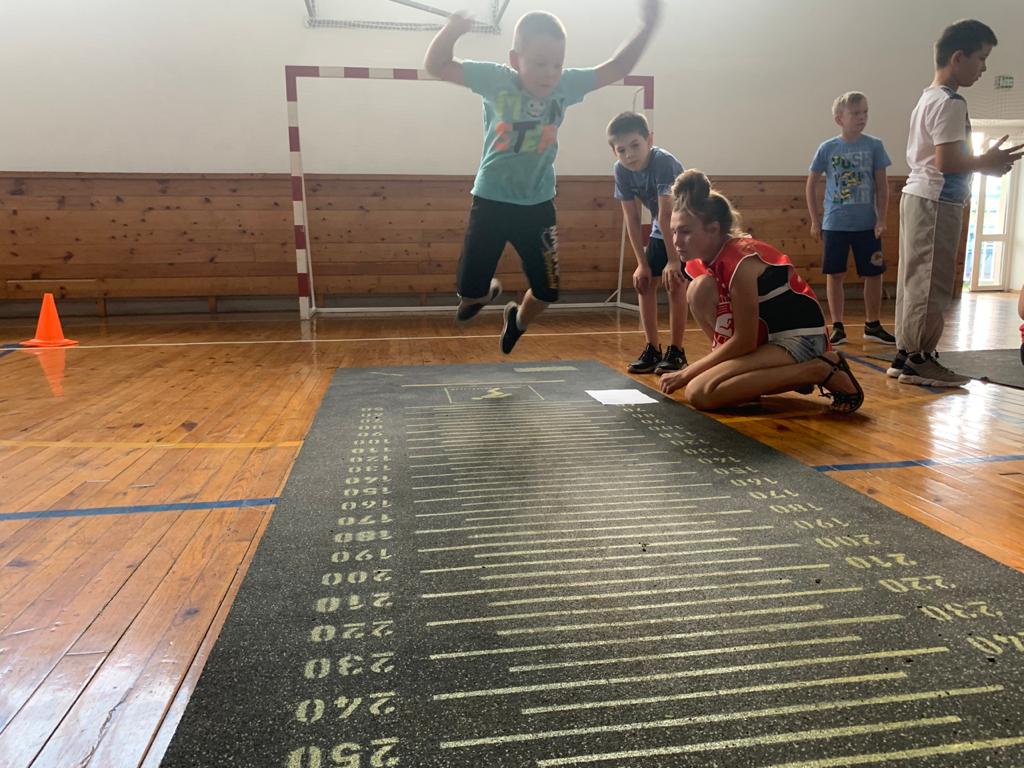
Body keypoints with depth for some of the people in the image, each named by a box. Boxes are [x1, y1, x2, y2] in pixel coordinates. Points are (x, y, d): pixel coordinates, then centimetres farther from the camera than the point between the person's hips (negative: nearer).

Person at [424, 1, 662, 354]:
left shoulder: (567, 85, -4)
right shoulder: (496, 80, -12)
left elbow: (616, 68, 5)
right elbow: (436, 65, -10)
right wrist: (452, 30, -29)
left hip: (538, 205, 2)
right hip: (491, 202, -2)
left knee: (547, 291, 8)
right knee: (470, 291, 0)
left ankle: (518, 319, 43)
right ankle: (481, 294, 39)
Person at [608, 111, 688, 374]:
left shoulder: (664, 162, -32)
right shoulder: (621, 170, -15)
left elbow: (667, 214, -33)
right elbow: (632, 219, -11)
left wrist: (673, 260, -31)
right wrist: (642, 263, -11)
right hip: (660, 229, 6)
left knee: (675, 282, -16)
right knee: (644, 282, 0)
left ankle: (676, 351, -5)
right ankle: (652, 349, 10)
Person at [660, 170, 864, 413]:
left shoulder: (741, 262, -22)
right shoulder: (701, 262, 3)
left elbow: (744, 341, -20)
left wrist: (686, 373, -13)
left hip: (800, 341, -9)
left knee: (699, 392, -23)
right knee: (700, 289, -7)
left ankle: (817, 371, -12)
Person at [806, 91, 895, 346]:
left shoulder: (874, 146, 0)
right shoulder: (827, 148, -2)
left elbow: (882, 185, 1)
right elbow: (811, 184, 5)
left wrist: (881, 220, -5)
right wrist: (815, 221, 1)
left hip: (867, 224, 1)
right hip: (835, 224, -1)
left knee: (874, 274, 6)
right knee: (834, 275, 3)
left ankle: (872, 326, 20)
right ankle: (838, 327, 13)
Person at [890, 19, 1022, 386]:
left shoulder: (927, 99, 18)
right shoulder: (951, 103, -13)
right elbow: (947, 162, -21)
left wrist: (983, 162, 14)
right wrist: (988, 162, -6)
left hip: (918, 195, 10)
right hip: (936, 202, -10)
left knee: (914, 280, 9)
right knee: (931, 283, -6)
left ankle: (905, 354, 13)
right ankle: (918, 359, -1)